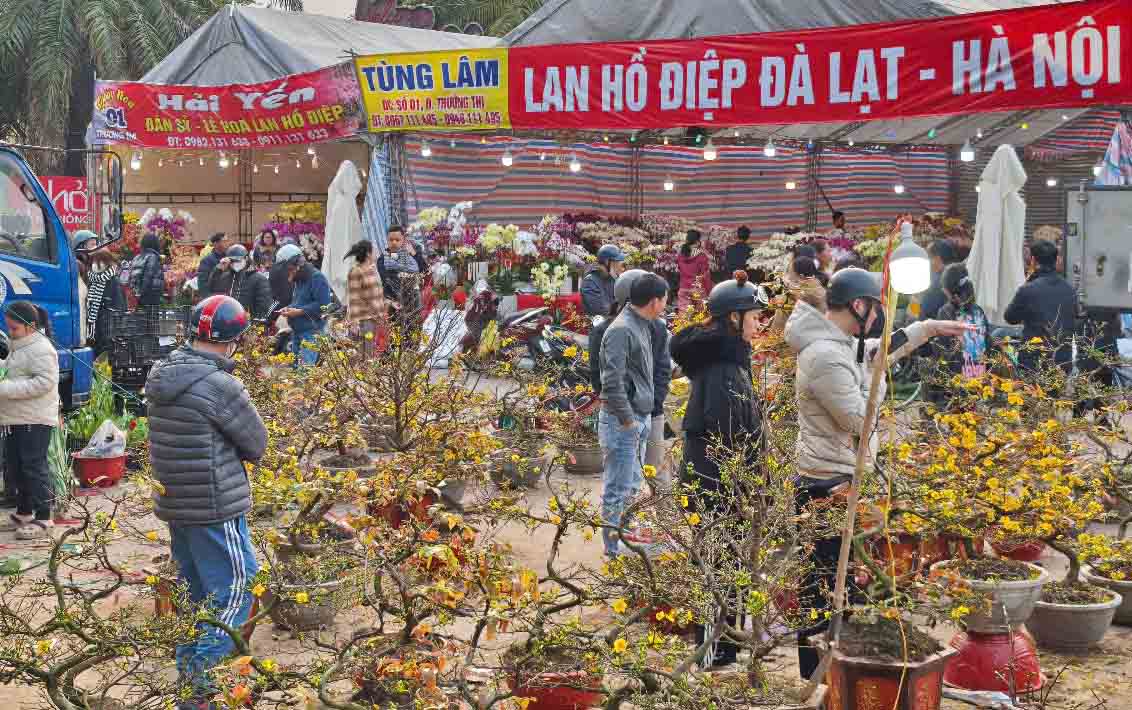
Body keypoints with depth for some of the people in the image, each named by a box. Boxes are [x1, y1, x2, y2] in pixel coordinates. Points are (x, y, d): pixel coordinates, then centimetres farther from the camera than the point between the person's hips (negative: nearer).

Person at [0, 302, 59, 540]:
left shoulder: (41, 348, -13)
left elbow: (45, 382, -21)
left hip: (35, 421, -10)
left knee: (35, 467, -6)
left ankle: (43, 519, 0)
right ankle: (23, 513, 26)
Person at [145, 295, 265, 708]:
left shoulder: (162, 376, 4)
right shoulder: (221, 386, -20)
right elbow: (257, 446, -9)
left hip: (175, 503, 8)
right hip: (216, 508, -8)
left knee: (192, 596, 18)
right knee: (235, 594, 1)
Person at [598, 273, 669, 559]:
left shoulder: (643, 326, 12)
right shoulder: (621, 330, -19)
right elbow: (611, 383, -24)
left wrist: (643, 418, 14)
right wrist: (628, 420, -18)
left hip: (639, 418, 10)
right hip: (623, 421, -10)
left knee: (632, 486, 18)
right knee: (618, 489, -3)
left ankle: (624, 542, 29)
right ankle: (613, 551, 4)